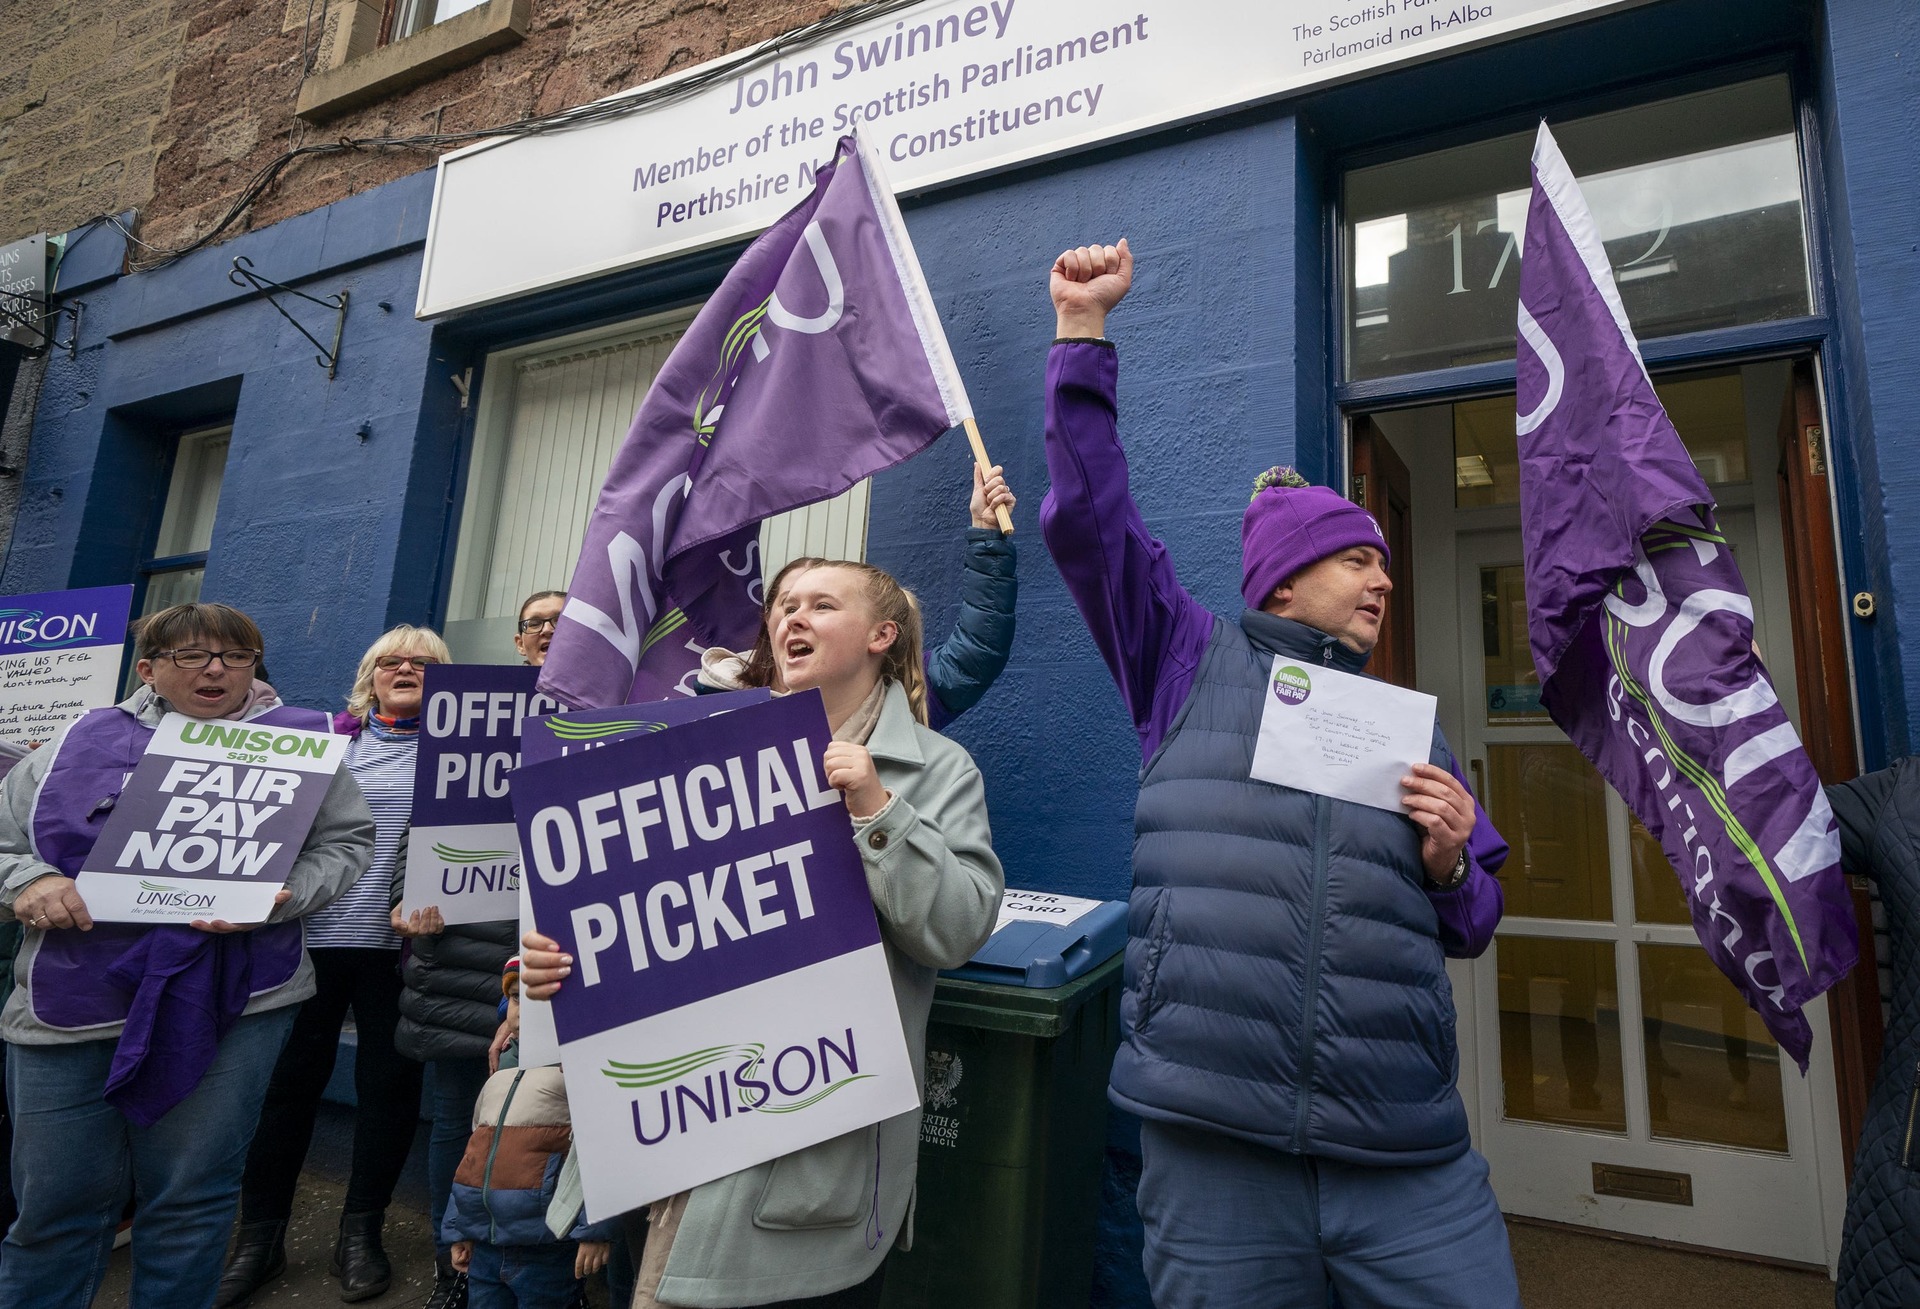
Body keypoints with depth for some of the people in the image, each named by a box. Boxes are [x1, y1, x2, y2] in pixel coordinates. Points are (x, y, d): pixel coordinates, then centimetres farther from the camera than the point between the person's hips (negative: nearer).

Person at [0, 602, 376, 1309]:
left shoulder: (301, 742, 3)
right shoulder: (80, 741, 9)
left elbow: (346, 842, 2)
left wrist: (277, 898, -14)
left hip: (227, 1005, -2)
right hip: (71, 1004, 2)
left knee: (189, 1197, 8)